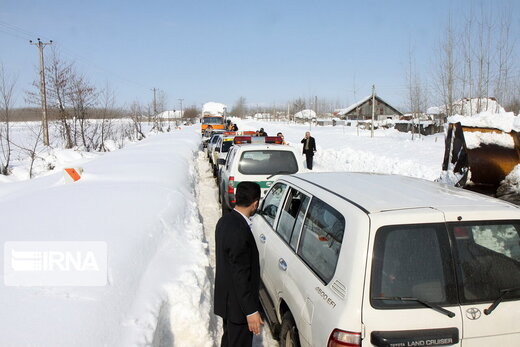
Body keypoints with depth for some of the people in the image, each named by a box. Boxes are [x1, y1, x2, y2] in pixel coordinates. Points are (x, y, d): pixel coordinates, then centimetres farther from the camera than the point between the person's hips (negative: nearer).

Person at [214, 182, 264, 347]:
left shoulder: (225, 220, 0)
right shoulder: (239, 232, -30)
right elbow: (241, 276, -27)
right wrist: (251, 311, -20)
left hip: (226, 296, 9)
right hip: (238, 303, -9)